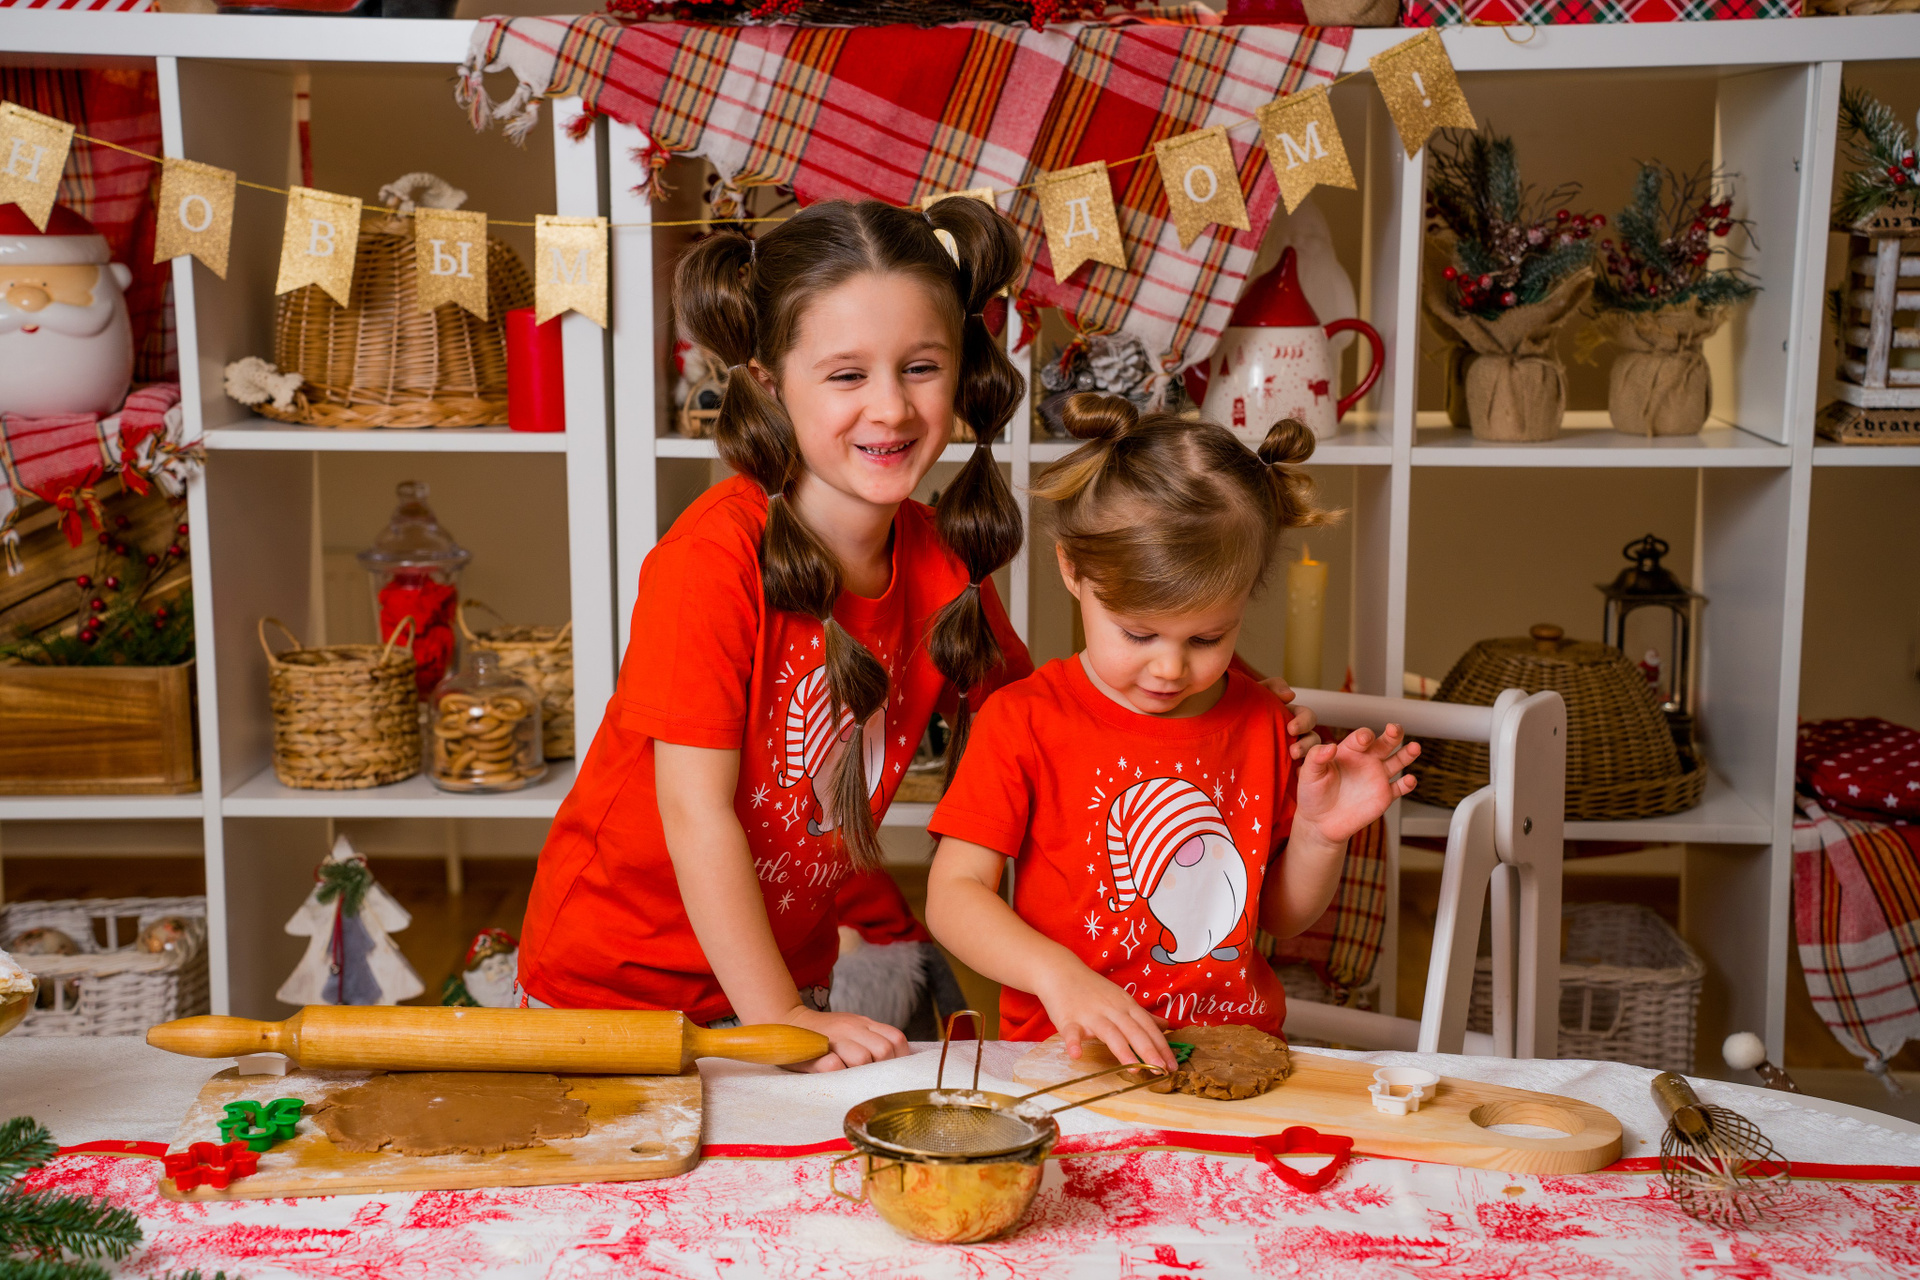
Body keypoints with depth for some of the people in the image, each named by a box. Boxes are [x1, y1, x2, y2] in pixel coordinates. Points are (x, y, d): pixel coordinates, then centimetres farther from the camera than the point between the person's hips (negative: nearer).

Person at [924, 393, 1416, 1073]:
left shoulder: (1258, 721, 8)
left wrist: (1320, 835, -2)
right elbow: (952, 893, -8)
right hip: (1070, 1065, -3)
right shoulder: (1026, 720, -3)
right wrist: (1056, 973, -24)